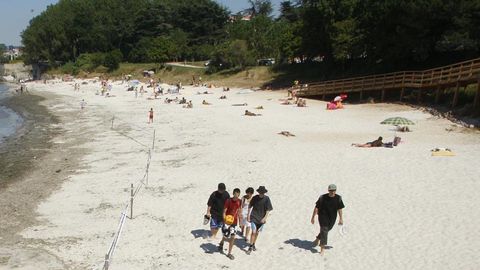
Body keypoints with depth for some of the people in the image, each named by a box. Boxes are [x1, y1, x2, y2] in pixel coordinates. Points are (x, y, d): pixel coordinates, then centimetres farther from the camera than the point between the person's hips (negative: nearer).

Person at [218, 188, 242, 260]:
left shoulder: (239, 201, -2)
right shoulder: (228, 201, -16)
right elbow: (224, 211, -14)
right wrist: (225, 220, -27)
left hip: (234, 222, 4)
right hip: (227, 221, -4)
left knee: (233, 237, 2)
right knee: (226, 237, 4)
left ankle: (229, 253, 14)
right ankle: (221, 243, 39)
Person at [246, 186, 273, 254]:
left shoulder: (267, 199, -9)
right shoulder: (255, 198, -8)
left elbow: (268, 209, -6)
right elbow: (250, 206, 4)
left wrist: (265, 218, -15)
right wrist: (248, 216, 3)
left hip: (261, 219, 2)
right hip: (254, 218, -1)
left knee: (257, 232, 14)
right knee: (253, 232, -11)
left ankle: (253, 244, 35)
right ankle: (250, 247, -2)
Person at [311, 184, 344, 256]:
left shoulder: (338, 198, -6)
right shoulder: (323, 197, -15)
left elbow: (339, 209, 1)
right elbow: (316, 207, -8)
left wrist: (341, 219, 0)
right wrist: (313, 217, -6)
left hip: (332, 218, 4)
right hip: (323, 216, -4)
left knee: (327, 229, 17)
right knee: (324, 230, -11)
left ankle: (318, 239, 46)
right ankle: (322, 248, -7)